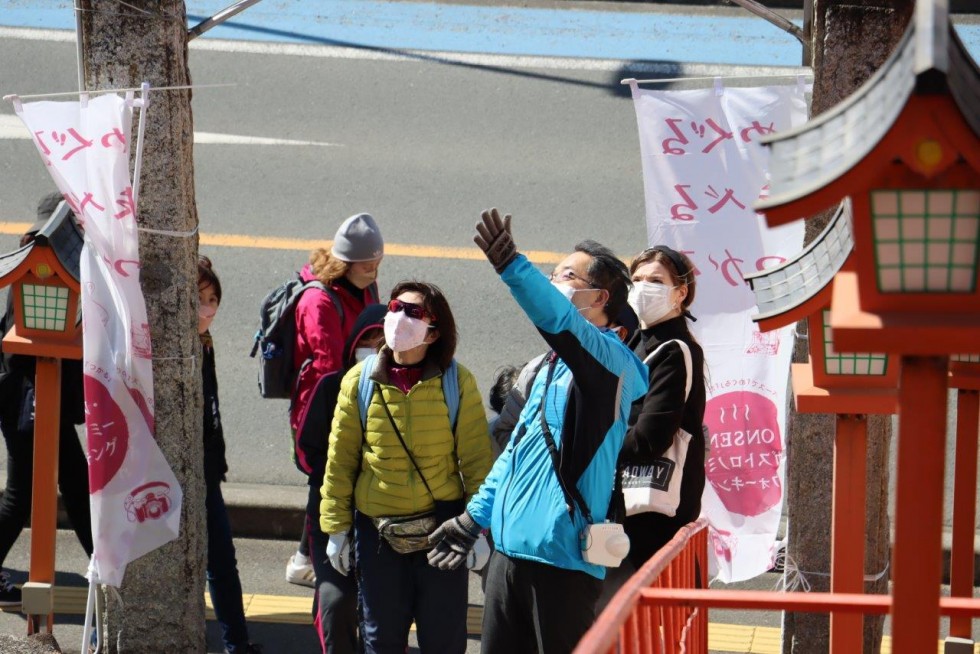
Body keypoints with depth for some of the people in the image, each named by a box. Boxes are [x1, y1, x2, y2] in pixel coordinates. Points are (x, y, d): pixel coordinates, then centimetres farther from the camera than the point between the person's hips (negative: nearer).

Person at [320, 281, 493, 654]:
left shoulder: (457, 382, -5)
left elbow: (477, 459, -3)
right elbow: (340, 460, 3)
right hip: (376, 529, 1)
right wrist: (336, 526, 4)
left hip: (441, 524, -1)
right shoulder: (360, 381, -2)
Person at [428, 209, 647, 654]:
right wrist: (474, 517, 26)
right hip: (509, 548, 9)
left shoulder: (609, 359, -8)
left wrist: (510, 266, -44)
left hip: (564, 554, -9)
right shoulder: (552, 366, 20)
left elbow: (561, 321, -30)